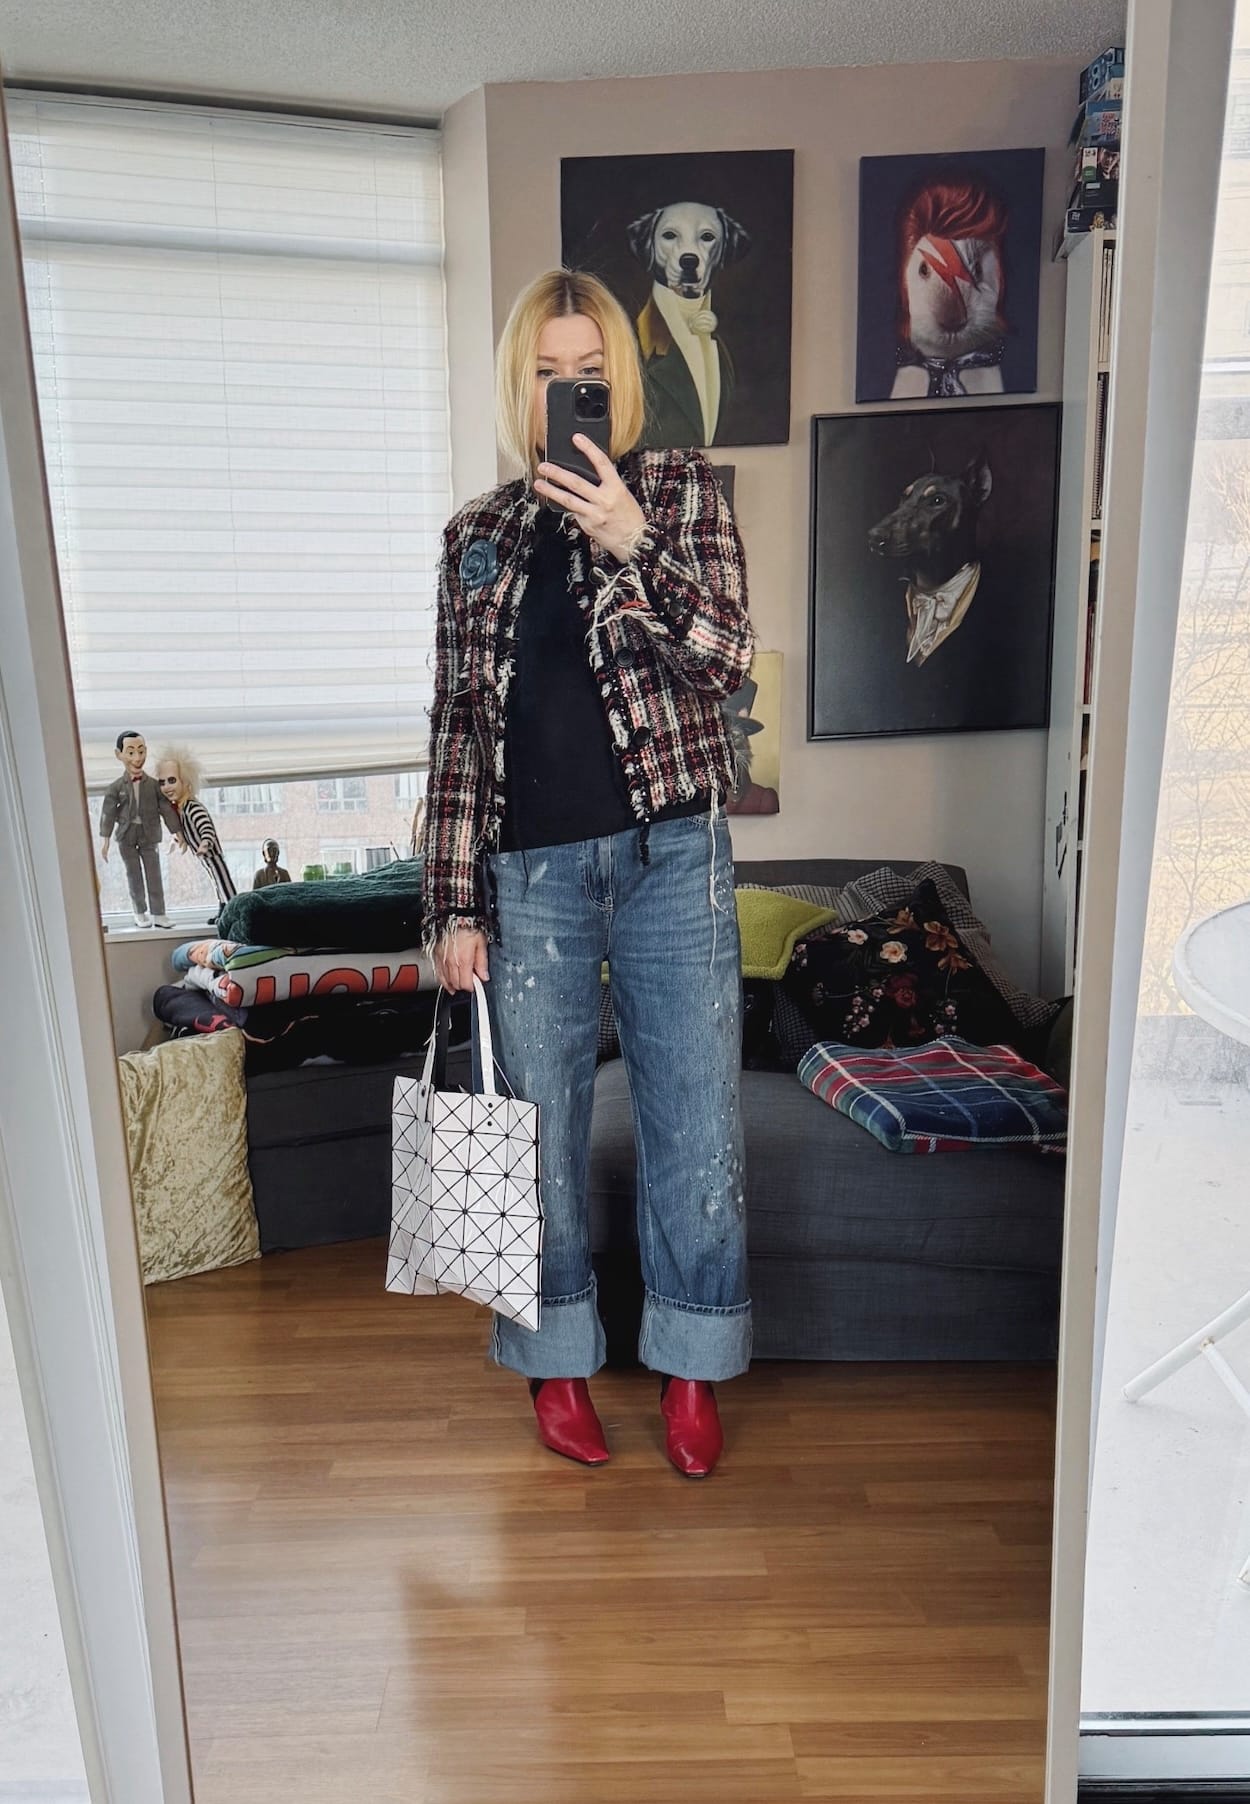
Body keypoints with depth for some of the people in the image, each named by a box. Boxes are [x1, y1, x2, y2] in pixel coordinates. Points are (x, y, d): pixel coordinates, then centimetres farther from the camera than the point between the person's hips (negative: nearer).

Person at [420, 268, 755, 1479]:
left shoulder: (681, 491, 5)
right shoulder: (478, 535, 9)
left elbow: (727, 658, -8)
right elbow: (455, 725, 6)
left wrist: (629, 542, -21)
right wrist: (453, 904, 1)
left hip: (672, 855, -1)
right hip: (530, 868, 2)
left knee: (694, 1113, 6)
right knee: (542, 1120, 11)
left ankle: (690, 1365, 27)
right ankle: (558, 1358, 32)